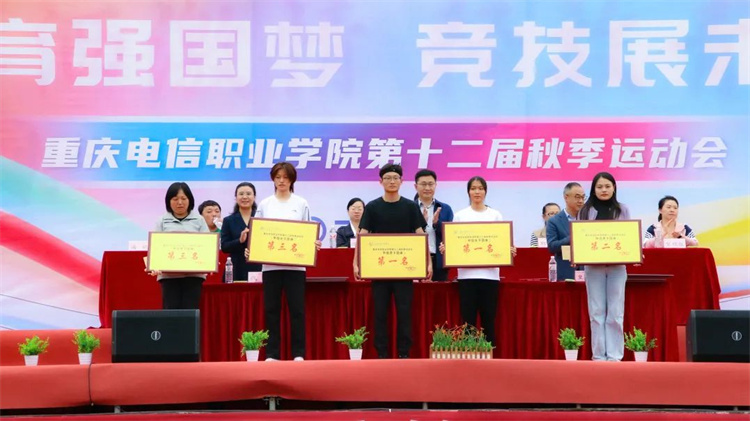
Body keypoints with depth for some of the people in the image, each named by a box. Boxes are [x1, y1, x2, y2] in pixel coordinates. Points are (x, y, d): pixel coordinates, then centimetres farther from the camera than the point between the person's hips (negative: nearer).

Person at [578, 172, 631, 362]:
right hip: (593, 266, 0)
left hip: (617, 266, 0)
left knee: (615, 313, -1)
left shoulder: (622, 210, 7)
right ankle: (599, 356, 6)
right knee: (596, 312, 2)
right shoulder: (586, 211, 5)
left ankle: (614, 355, 4)